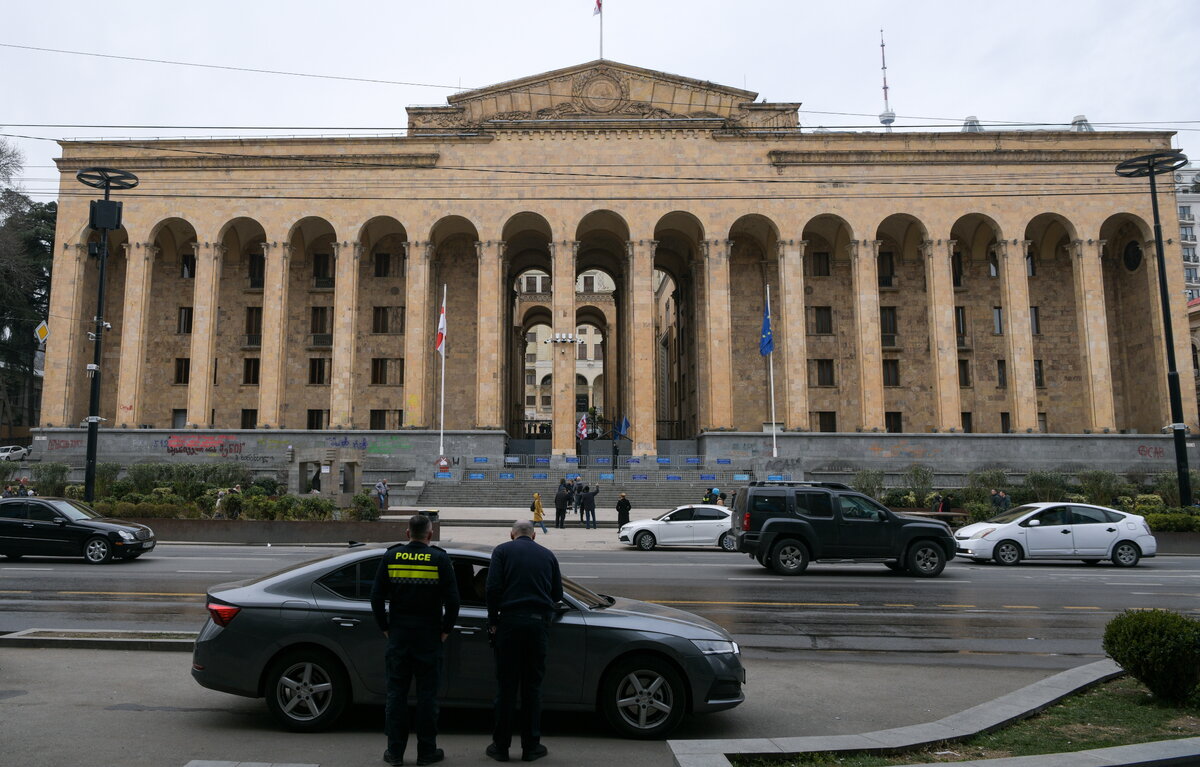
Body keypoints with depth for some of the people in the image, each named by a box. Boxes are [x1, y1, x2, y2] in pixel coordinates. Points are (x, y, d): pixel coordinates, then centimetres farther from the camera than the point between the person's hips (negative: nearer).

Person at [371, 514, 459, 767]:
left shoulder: (391, 556, 0)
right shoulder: (440, 559, -6)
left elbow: (376, 596, 1)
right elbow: (452, 599, -8)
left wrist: (385, 627, 10)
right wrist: (446, 629, 3)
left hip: (398, 635, 2)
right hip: (429, 636, -2)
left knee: (396, 692, 10)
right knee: (427, 693, 6)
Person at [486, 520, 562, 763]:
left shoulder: (502, 551, 5)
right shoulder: (547, 554, 13)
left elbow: (493, 588, -6)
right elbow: (557, 594, 15)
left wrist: (493, 620, 3)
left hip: (510, 621, -1)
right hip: (539, 623, 2)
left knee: (506, 686, 6)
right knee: (532, 686, 9)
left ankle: (501, 746, 13)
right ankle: (531, 747, 15)